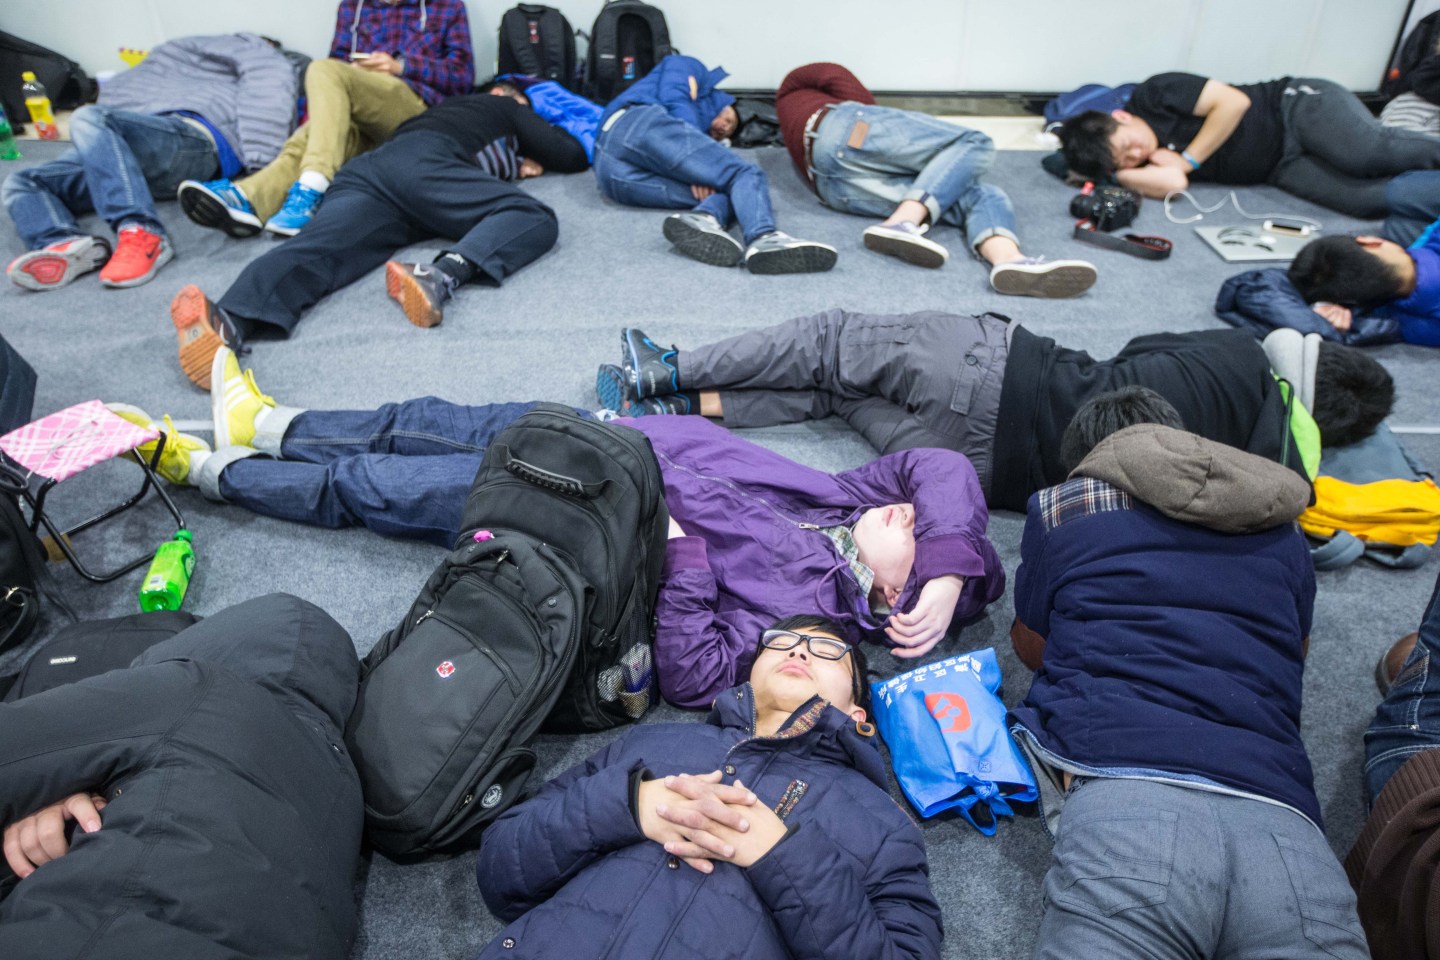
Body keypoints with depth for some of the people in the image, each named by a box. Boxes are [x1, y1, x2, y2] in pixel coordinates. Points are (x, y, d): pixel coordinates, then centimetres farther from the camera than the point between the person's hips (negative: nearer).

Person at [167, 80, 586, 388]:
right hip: (421, 164, -5)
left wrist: (511, 165, 40)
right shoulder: (509, 109, 32)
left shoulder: (451, 108, 47)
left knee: (318, 249, -21)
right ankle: (444, 274, -39)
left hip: (366, 169, 5)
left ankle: (225, 320, -52)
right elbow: (573, 157, 31)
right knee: (535, 219, -8)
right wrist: (524, 159, 50)